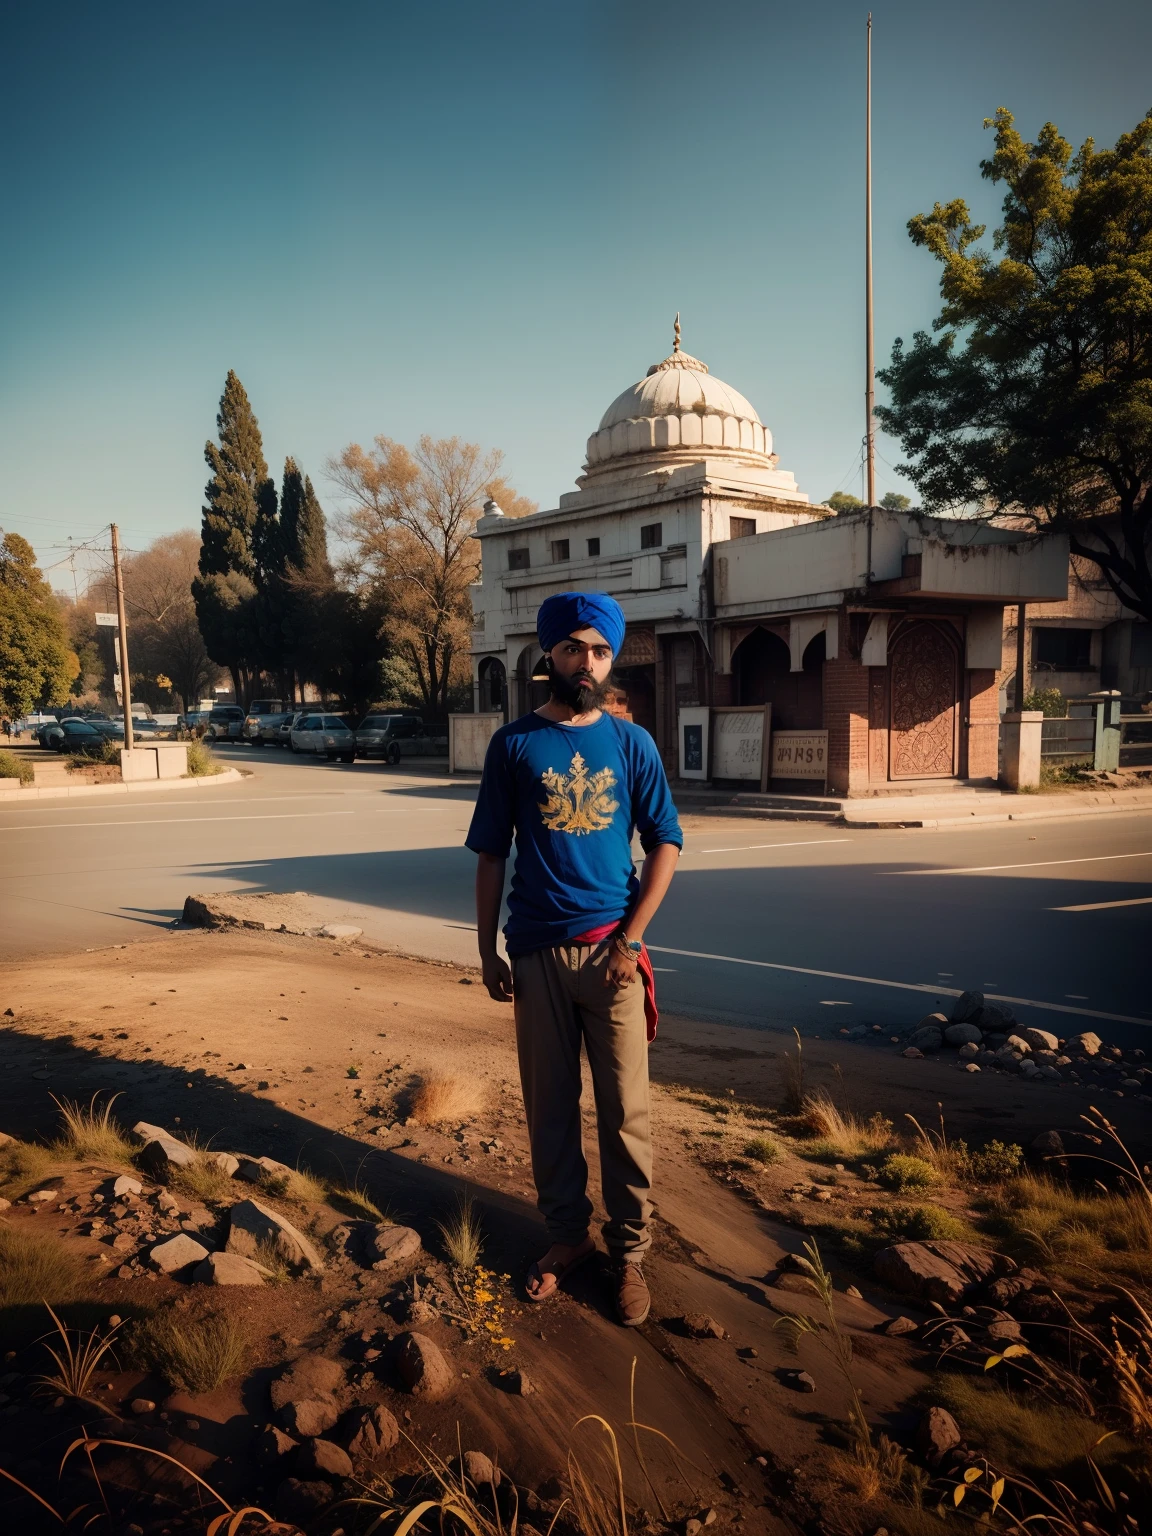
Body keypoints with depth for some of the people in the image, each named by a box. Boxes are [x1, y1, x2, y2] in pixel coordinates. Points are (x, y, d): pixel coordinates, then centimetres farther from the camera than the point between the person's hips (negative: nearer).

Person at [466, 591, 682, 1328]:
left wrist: (629, 939, -6)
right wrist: (488, 950, 3)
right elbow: (491, 855, 6)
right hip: (538, 954, 1)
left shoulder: (632, 743, 3)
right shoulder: (514, 743, 3)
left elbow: (666, 845, 3)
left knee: (625, 1109, 4)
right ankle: (568, 1234, 29)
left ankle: (630, 1249, 21)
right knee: (550, 1104, 11)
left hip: (611, 950, 0)